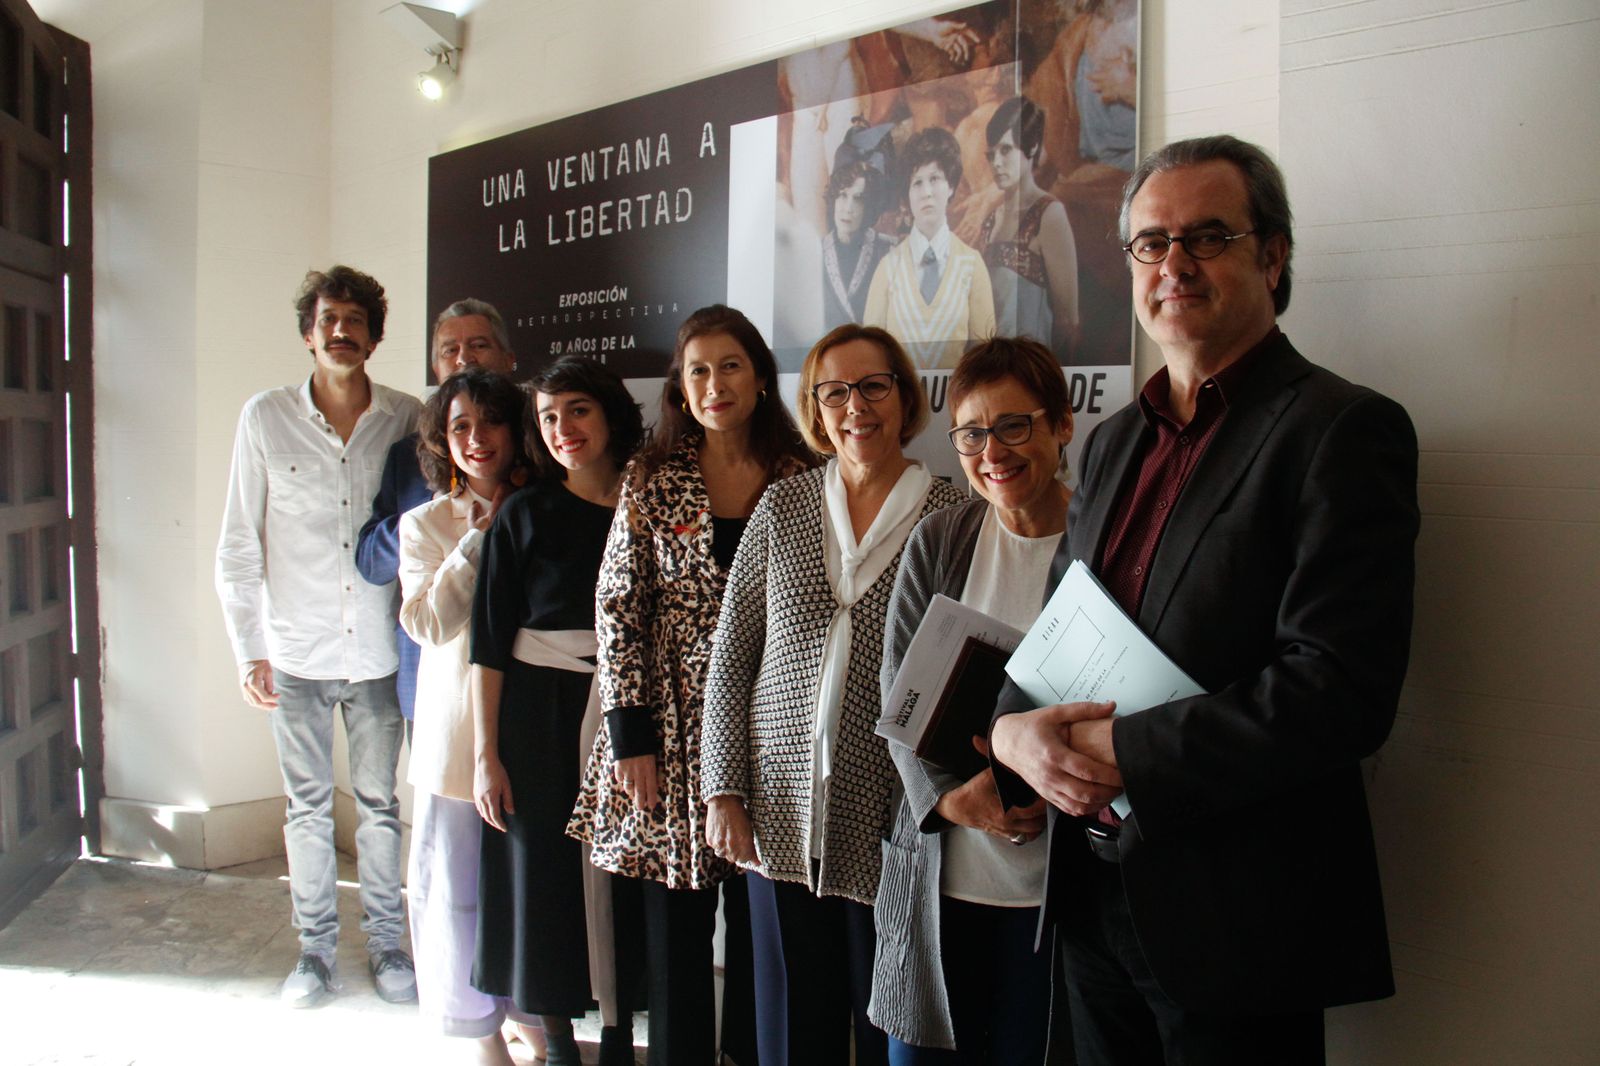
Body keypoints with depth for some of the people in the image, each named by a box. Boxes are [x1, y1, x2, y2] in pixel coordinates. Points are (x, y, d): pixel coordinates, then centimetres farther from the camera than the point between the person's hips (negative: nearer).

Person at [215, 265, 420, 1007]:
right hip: (297, 650, 0)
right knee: (308, 806, 12)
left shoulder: (406, 419, -3)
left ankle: (385, 940, 27)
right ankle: (315, 946, 28)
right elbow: (238, 545, 1)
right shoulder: (266, 418, -2)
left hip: (378, 650, 0)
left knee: (378, 804, 11)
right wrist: (249, 650, -2)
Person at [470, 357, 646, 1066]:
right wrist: (485, 753, -6)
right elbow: (489, 642, -3)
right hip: (539, 718, -1)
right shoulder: (524, 515, -2)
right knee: (544, 880, 7)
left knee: (622, 884, 8)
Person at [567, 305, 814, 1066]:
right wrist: (629, 735, -7)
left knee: (761, 918, 11)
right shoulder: (652, 481, 1)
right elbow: (618, 607, -2)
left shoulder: (800, 477, 2)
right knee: (675, 923, 7)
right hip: (674, 727, 0)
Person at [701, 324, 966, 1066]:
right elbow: (731, 655, 6)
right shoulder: (783, 506, 5)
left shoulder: (951, 517, -3)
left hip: (890, 828, -2)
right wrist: (724, 792, 2)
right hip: (782, 819, 3)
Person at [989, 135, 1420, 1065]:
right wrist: (1014, 732, -8)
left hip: (1236, 918, -6)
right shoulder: (1114, 440, 11)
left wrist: (1121, 750, -20)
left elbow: (1341, 690, -22)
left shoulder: (1344, 430, -12)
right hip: (1094, 895, 7)